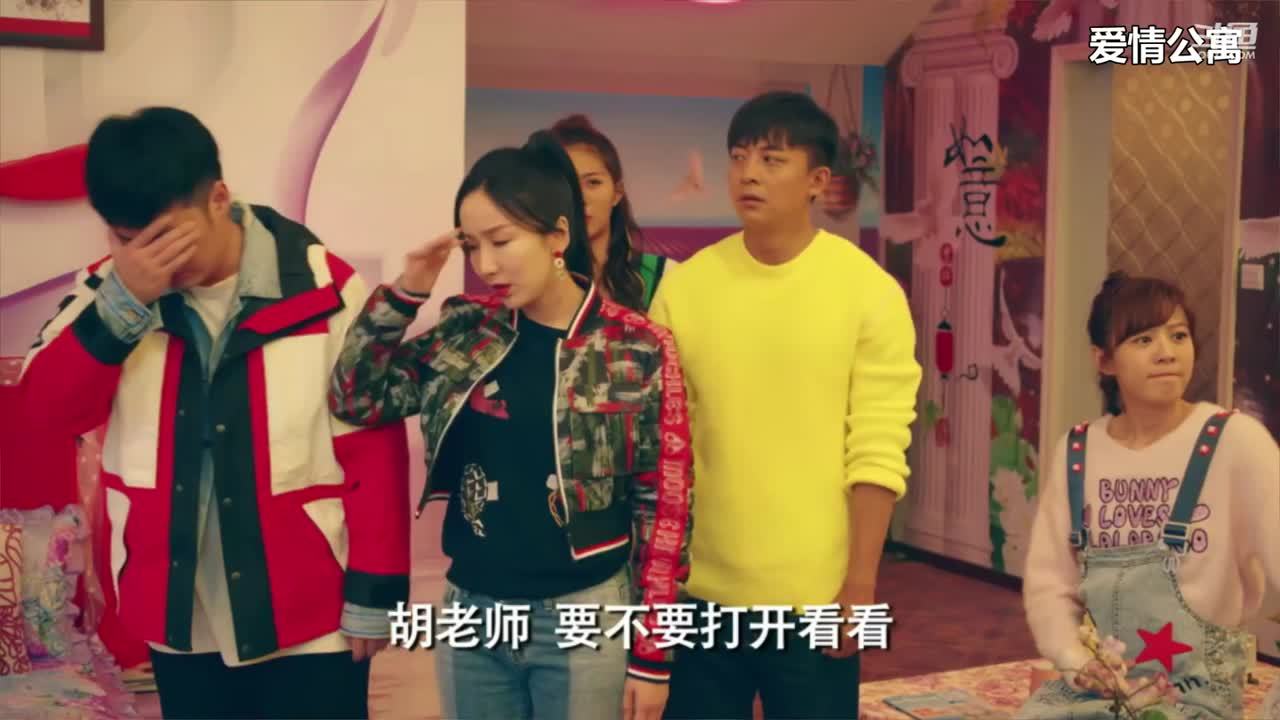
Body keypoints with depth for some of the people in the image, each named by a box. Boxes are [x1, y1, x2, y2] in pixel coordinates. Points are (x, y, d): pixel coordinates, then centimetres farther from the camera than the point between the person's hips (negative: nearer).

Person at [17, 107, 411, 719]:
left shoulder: (323, 290, -12)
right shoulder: (114, 290, 0)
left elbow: (372, 450, -10)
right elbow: (50, 409, -10)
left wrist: (373, 594, -9)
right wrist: (123, 301, -22)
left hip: (310, 620, -4)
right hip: (179, 620, 4)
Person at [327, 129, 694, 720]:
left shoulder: (638, 351, -9)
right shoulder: (464, 332, 1)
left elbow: (663, 507, -7)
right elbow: (355, 399, 6)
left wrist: (651, 651, -6)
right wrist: (402, 294, -5)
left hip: (584, 618, -3)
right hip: (470, 614, 4)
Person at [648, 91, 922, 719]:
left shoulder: (871, 291, -6)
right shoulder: (684, 285, 0)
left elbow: (878, 452, -8)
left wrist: (860, 584, -10)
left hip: (815, 594, -2)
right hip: (702, 588, 2)